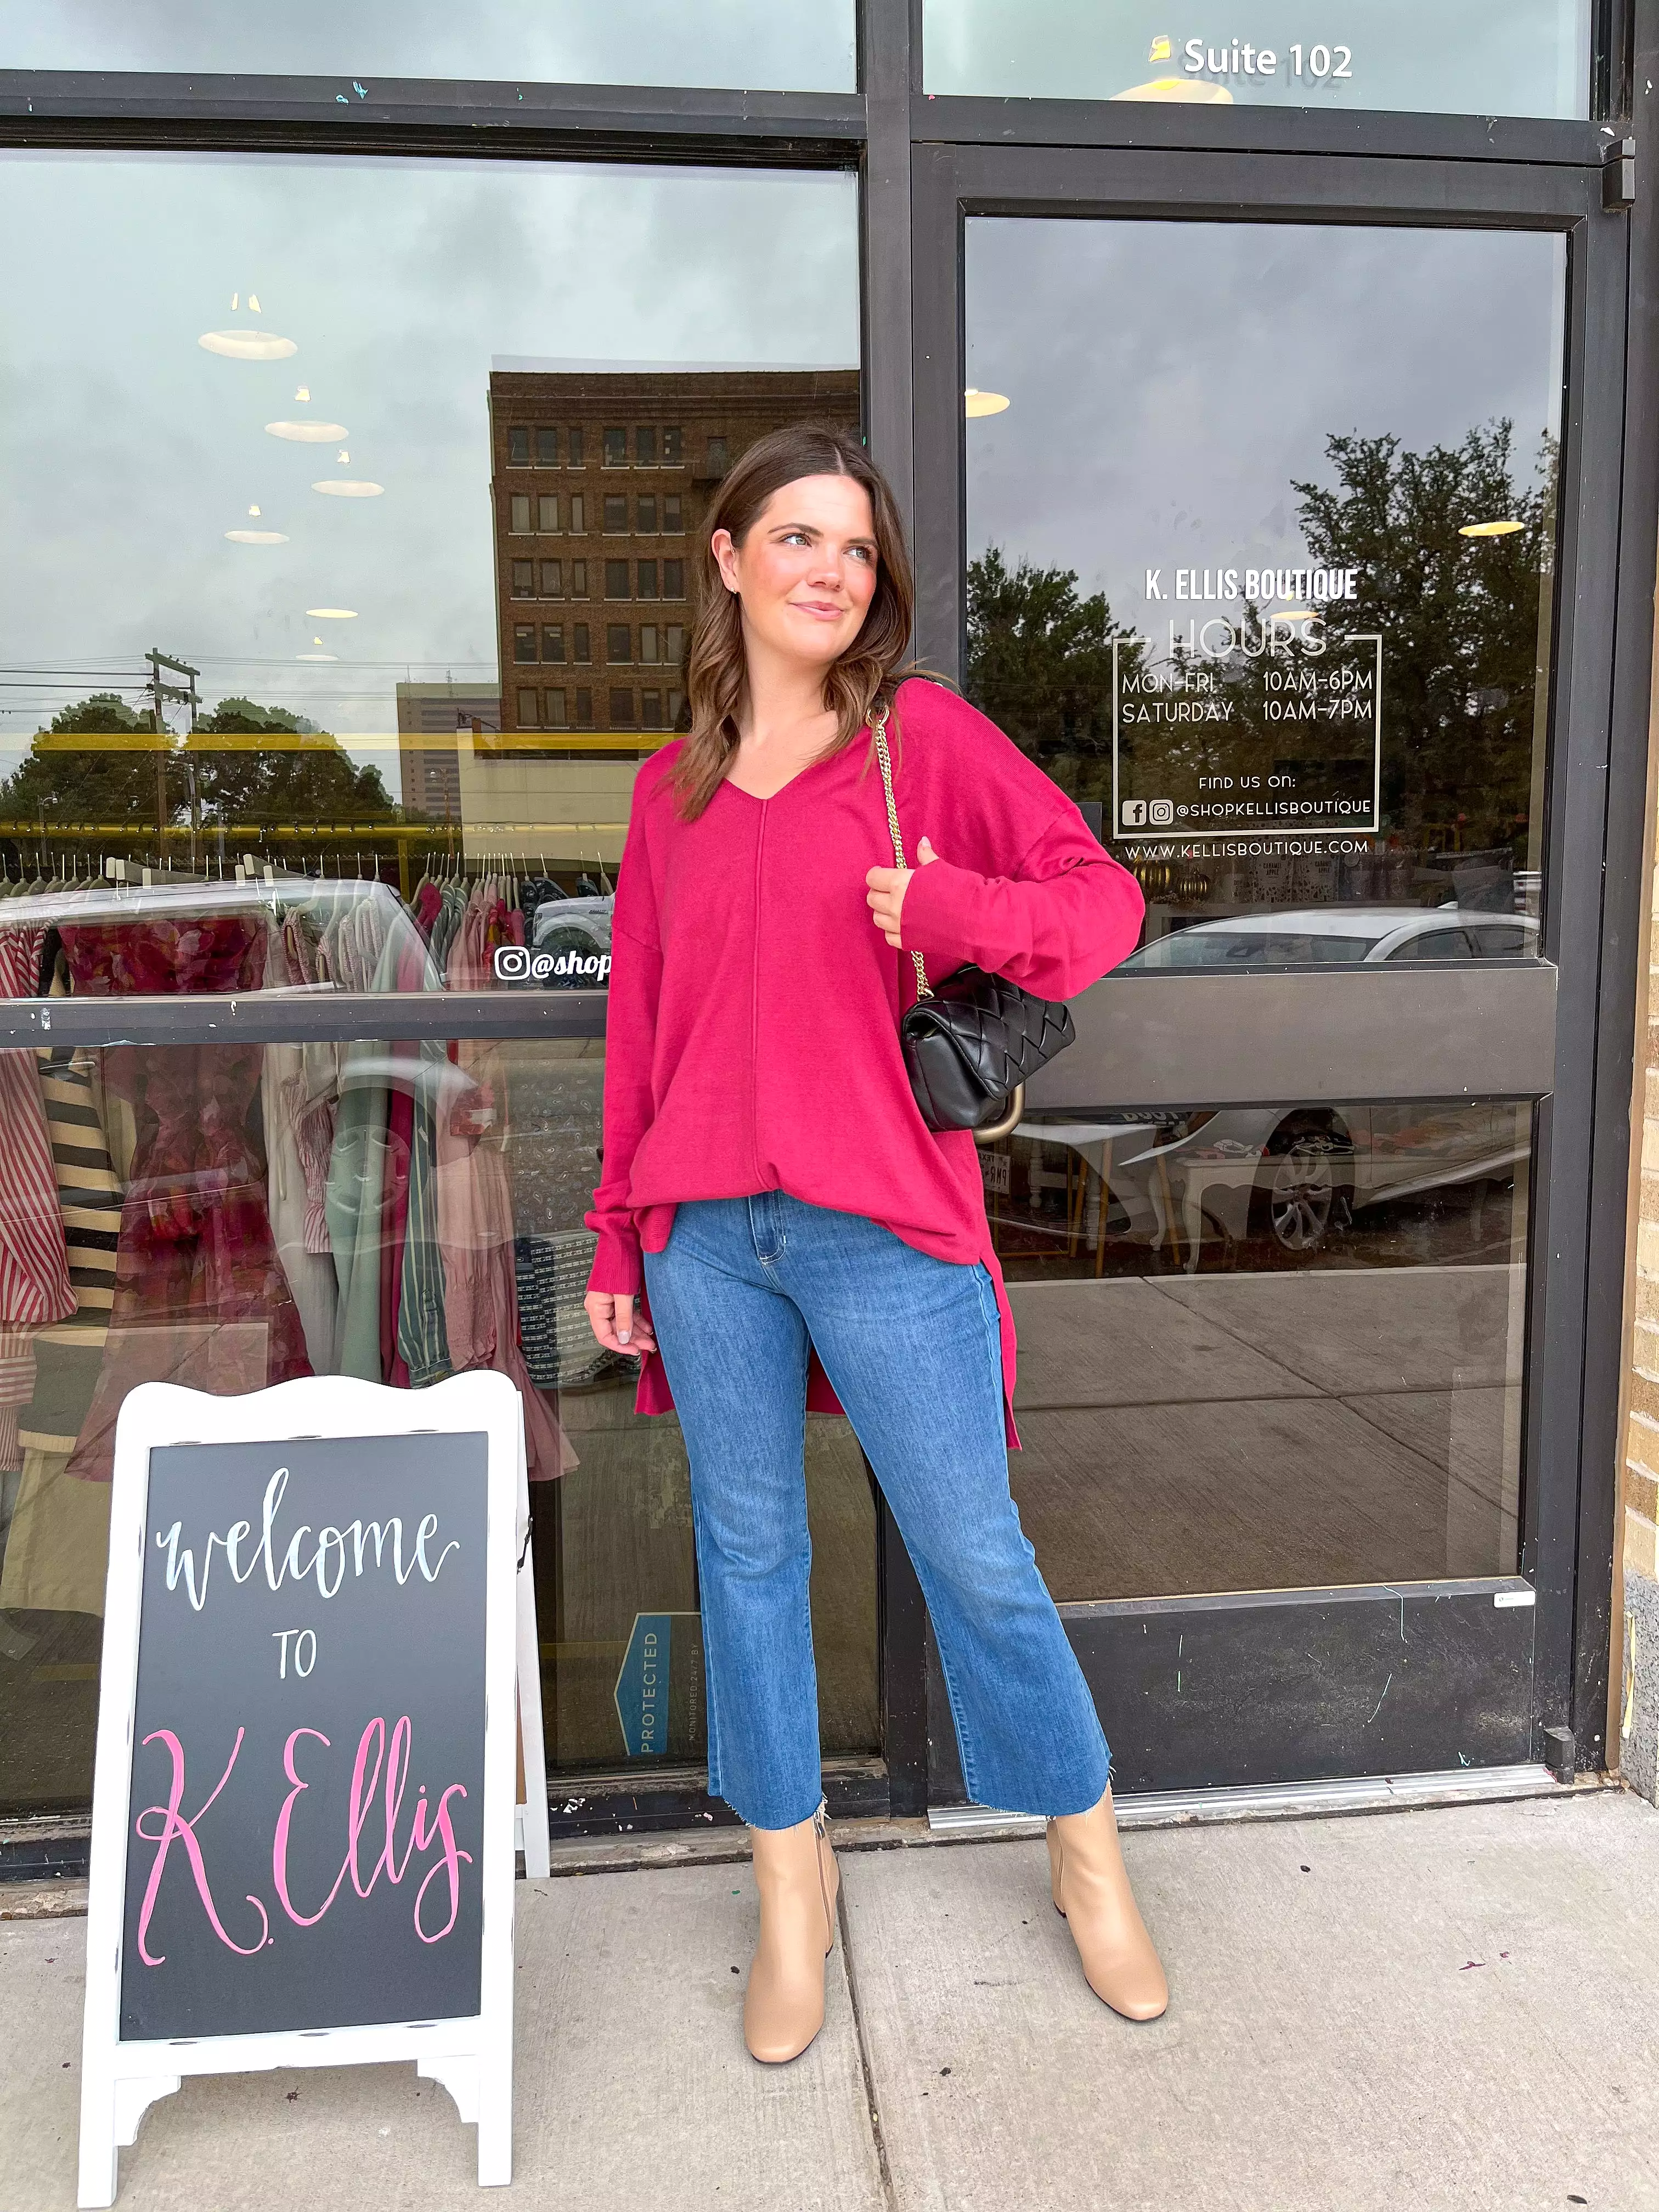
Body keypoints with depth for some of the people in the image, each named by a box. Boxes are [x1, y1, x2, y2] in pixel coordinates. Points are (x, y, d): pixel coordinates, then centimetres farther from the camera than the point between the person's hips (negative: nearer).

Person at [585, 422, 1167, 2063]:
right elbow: (638, 1023, 13)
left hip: (884, 1222, -3)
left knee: (973, 1551, 5)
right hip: (704, 1234, 3)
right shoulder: (671, 789, 12)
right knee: (747, 1553, 11)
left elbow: (1105, 894, 0)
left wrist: (959, 913, -20)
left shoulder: (927, 735, 3)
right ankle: (791, 1889, 31)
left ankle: (1087, 1858, 30)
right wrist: (617, 1239, 12)